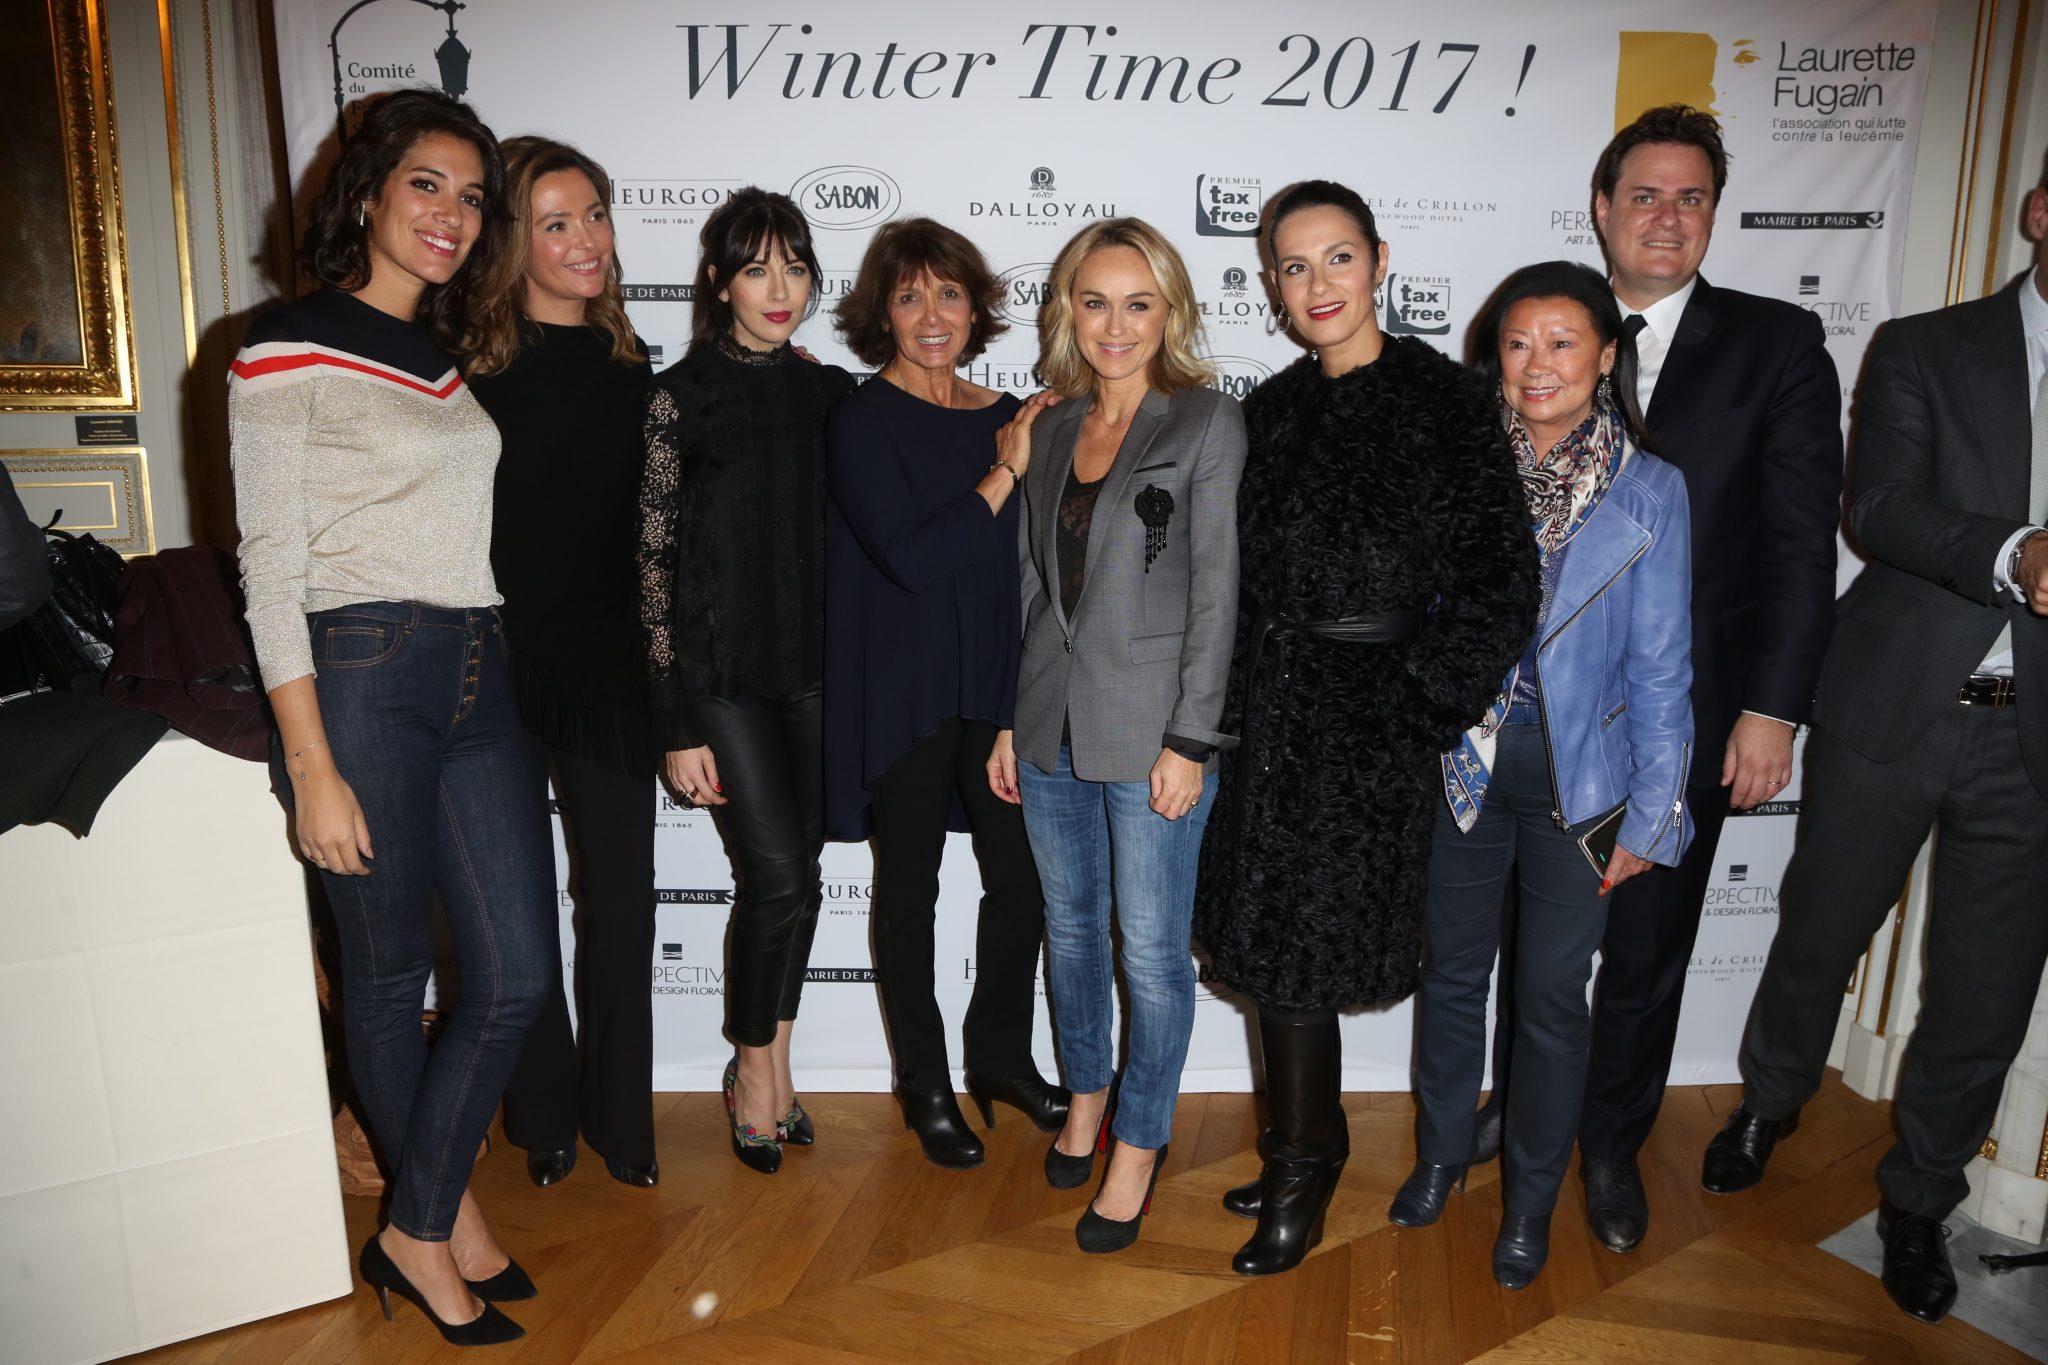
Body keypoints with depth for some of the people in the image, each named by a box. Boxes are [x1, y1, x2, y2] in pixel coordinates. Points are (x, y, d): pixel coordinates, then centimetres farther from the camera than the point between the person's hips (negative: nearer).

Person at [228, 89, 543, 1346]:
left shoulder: (456, 356, 15)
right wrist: (313, 768, -14)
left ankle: (421, 1228, 24)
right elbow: (272, 566, -9)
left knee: (521, 975, 5)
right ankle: (438, 1215, 29)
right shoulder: (288, 350, -5)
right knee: (390, 972, 9)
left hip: (480, 677, 7)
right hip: (361, 677, -6)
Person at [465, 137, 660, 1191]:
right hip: (500, 666, -4)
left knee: (620, 903, 9)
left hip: (606, 666, 4)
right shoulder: (470, 363, -8)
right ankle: (541, 1117, 31)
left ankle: (619, 1119, 27)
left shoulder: (625, 365, 8)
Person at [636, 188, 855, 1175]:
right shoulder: (680, 397, -4)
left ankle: (773, 1064, 27)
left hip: (815, 667, 4)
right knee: (777, 877, -6)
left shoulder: (830, 394, 8)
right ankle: (754, 1068, 18)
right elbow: (654, 559, -6)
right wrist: (677, 723, -9)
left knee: (796, 876, 9)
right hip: (722, 671, -4)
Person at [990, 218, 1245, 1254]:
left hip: (1149, 730, -5)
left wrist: (1191, 740, -13)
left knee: (1151, 948, 4)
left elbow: (1217, 592, -10)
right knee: (1069, 925, 18)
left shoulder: (1207, 423, -6)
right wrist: (1007, 719, 11)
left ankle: (1140, 1138, 25)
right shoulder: (1050, 429, 9)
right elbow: (1031, 582, 13)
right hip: (1051, 727, 5)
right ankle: (1085, 1092, 39)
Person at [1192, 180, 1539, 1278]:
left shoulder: (1443, 397, -8)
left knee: (1297, 949, 1)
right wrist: (1232, 711, 4)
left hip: (1370, 715, -5)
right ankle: (1311, 1144, 33)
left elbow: (1500, 575, -11)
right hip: (1276, 713, 6)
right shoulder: (1271, 409, 9)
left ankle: (1302, 1177, 22)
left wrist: (1428, 705, -13)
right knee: (1273, 933, 12)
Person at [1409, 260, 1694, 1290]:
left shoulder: (1649, 491, -4)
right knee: (1452, 970, 15)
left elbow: (1659, 670, -2)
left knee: (1551, 995, 8)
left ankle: (1531, 1199, 29)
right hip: (1460, 760, 2)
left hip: (1576, 774, -1)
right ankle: (1441, 1153, 38)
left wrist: (1652, 813, -4)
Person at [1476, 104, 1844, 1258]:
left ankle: (1613, 1147, 33)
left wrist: (1773, 707, -12)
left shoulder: (1778, 344, -1)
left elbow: (1802, 542, -6)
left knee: (1647, 950, 12)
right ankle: (1522, 1106, 39)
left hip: (1685, 717, -1)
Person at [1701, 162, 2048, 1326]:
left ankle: (1919, 1204, 31)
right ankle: (1770, 1106, 41)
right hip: (1893, 707, -2)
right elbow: (1882, 508, -12)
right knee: (1821, 932, 14)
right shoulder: (1925, 351, 2)